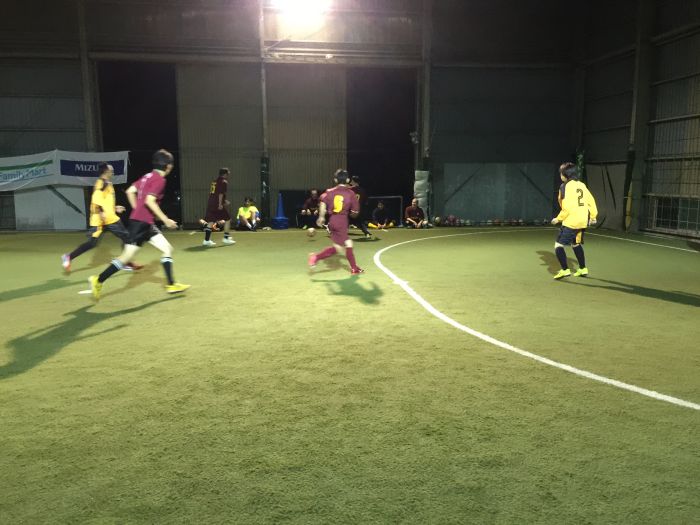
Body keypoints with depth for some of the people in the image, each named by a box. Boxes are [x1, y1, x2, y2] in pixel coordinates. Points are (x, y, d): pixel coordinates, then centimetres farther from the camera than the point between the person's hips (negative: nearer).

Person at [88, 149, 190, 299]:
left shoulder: (148, 176, 13)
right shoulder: (160, 180, -13)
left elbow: (130, 192, 16)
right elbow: (149, 201, -23)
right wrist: (166, 220, -19)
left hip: (146, 224, 10)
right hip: (141, 223, -10)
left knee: (167, 249, 8)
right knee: (127, 256, -5)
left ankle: (171, 285, 11)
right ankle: (98, 281, 4)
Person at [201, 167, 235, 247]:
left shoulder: (214, 181, 20)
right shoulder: (224, 182, -6)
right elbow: (221, 193, -16)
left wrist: (224, 201, 27)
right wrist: (220, 204, -19)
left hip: (210, 203, 8)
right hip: (217, 204, -8)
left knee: (211, 221, 8)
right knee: (227, 219, 5)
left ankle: (206, 240, 5)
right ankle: (226, 238, 5)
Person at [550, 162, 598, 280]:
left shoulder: (565, 186, -11)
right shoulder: (582, 185, 9)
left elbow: (567, 207, -18)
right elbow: (591, 201, 13)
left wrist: (558, 219, -7)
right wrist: (593, 216, 23)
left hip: (570, 222, -8)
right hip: (583, 222, 8)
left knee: (558, 245, -2)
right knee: (576, 244, 24)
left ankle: (565, 270, -12)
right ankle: (583, 269, 29)